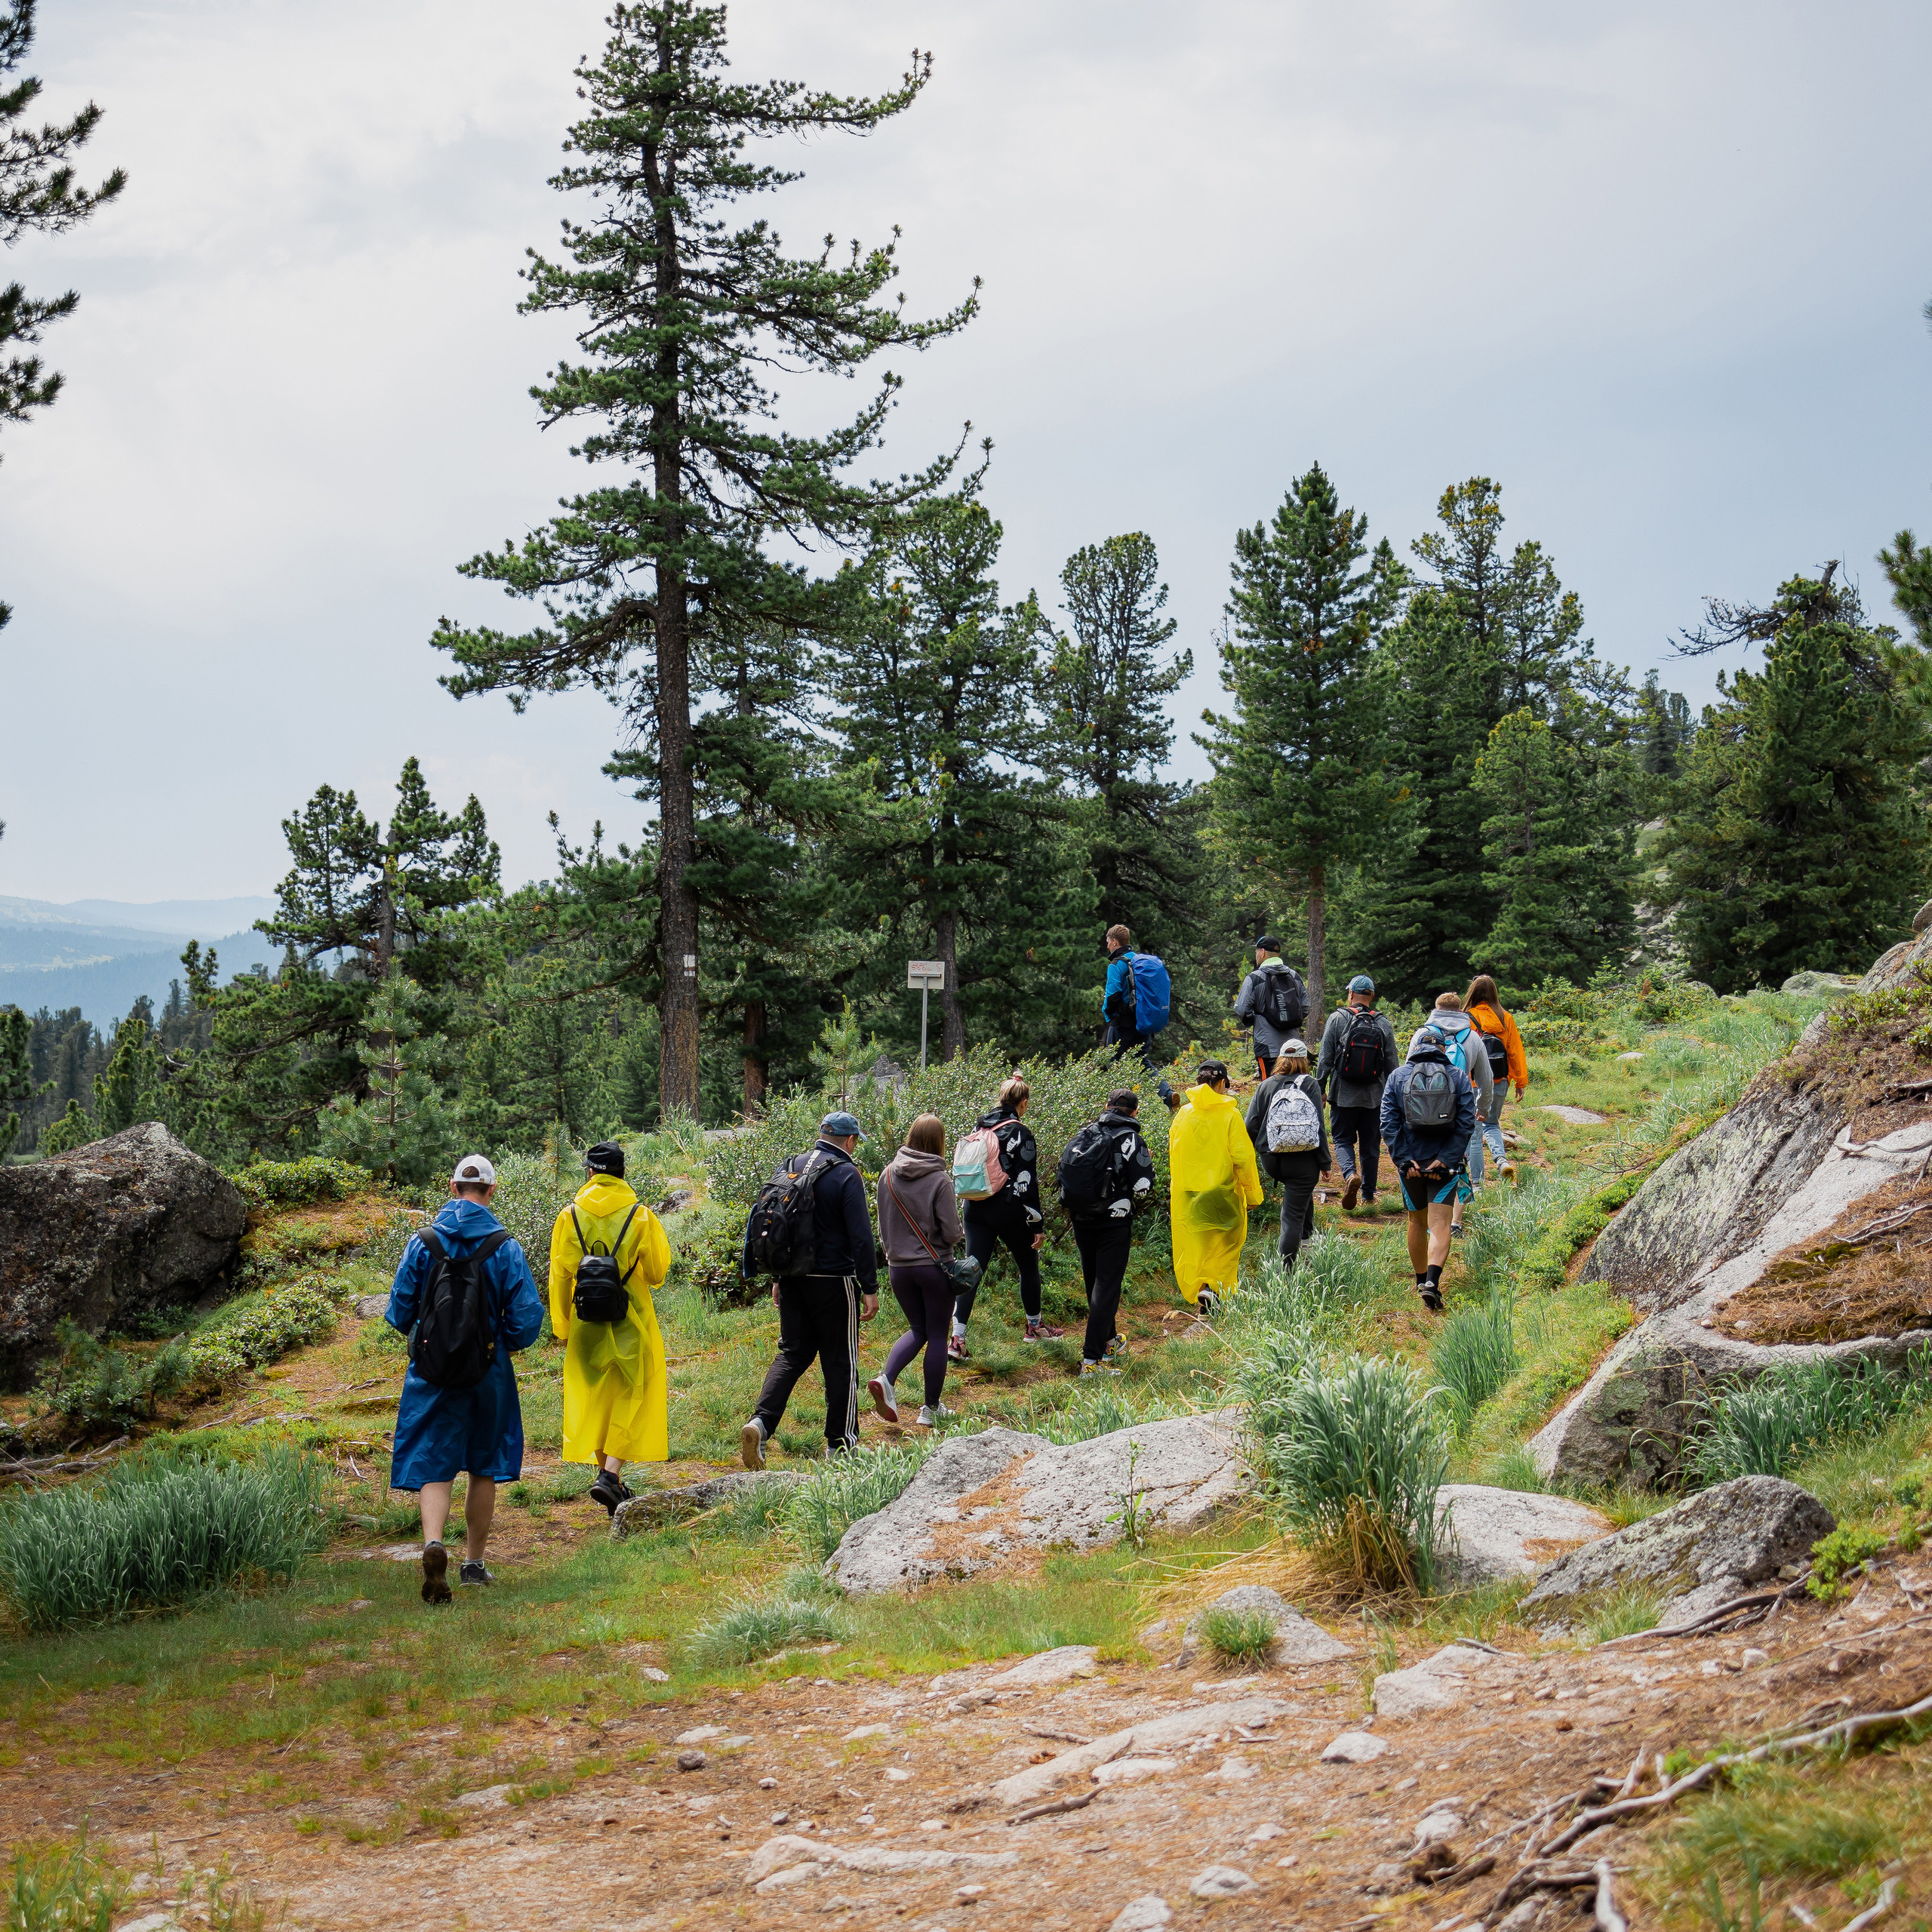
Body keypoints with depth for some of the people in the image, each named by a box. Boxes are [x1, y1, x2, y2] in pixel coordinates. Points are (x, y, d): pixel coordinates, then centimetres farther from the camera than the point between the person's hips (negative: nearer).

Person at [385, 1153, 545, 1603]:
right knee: (484, 1467, 16)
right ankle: (474, 1562, 24)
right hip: (488, 1372, 0)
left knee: (433, 1464, 0)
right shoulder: (505, 1246, -7)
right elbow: (527, 1314, -8)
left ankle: (433, 1543, -26)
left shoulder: (422, 1242, -5)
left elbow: (399, 1309, -1)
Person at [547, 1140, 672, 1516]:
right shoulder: (640, 1215, -6)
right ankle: (610, 1474, -11)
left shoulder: (570, 1216, -2)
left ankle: (608, 1476, 19)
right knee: (630, 1398, 4)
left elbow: (560, 1277, 0)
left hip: (587, 1325, 2)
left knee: (594, 1398, 14)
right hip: (630, 1322, -2)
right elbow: (657, 1273, 0)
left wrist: (561, 1326, 10)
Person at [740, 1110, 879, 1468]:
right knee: (841, 1361, 7)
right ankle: (841, 1444, 13)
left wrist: (777, 1278, 20)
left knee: (791, 1354, 12)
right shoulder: (846, 1175, -11)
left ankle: (760, 1423, -8)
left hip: (792, 1280, 5)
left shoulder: (788, 1168, 7)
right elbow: (861, 1236, -14)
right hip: (834, 1282, -5)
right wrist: (870, 1288, -10)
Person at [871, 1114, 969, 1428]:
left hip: (899, 1267, 4)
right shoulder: (939, 1179, -15)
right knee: (937, 1335, 9)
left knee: (918, 1329, 19)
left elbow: (883, 1226, 8)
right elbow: (951, 1232, -14)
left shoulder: (888, 1175, -1)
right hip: (934, 1266, -4)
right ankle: (932, 1409, 15)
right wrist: (961, 1234, 8)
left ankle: (886, 1378, -5)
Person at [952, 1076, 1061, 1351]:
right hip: (1008, 1209, -5)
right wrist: (1038, 1224, -9)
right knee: (1029, 1266, 17)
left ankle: (957, 1338, -10)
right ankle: (1034, 1326, 32)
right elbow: (1026, 1182, -13)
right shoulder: (1019, 1132, -11)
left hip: (975, 1207, 5)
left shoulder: (979, 1127, 8)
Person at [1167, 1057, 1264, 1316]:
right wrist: (1252, 1193, -2)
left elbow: (1173, 1153, 8)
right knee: (1224, 1244, 11)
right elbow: (1242, 1157, -10)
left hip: (1186, 1191, 3)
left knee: (1192, 1245, 14)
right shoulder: (1230, 1115, -11)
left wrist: (1176, 1183, 22)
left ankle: (1193, 1293, 14)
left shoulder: (1183, 1114, -1)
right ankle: (1212, 1286, -4)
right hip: (1222, 1191, -3)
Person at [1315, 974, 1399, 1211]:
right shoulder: (1383, 1025, 2)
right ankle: (1368, 1196, 16)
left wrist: (1320, 1088, 2)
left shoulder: (1338, 1018, -5)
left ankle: (1350, 1174, -22)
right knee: (1370, 1145, 11)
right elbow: (1392, 1064, 6)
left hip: (1343, 1094, -2)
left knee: (1343, 1139, 7)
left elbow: (1325, 1059, -5)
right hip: (1374, 1096, 2)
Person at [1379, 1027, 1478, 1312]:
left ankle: (1421, 1280, 32)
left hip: (1410, 1162, 1)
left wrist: (1404, 1160, -6)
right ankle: (1432, 1281, -26)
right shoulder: (1459, 1077, 1)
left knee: (1417, 1222, 19)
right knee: (1440, 1224, -6)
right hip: (1445, 1163, -1)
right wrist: (1445, 1160, -9)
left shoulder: (1398, 1077, 2)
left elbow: (1388, 1123, -5)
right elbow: (1466, 1123, -8)